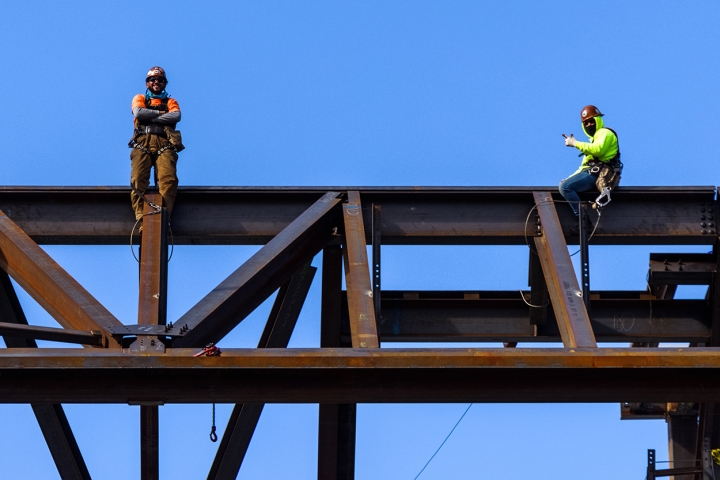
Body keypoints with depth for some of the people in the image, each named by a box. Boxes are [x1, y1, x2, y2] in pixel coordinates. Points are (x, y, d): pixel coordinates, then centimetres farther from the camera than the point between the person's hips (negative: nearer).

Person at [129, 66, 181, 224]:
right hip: (143, 143, 0)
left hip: (164, 144, 0)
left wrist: (150, 117, -1)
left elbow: (176, 116, 2)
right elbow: (139, 113, 1)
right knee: (138, 179, -23)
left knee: (168, 179, -25)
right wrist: (160, 113, 6)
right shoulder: (140, 98, 25)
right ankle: (141, 217, -32)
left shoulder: (171, 102, 26)